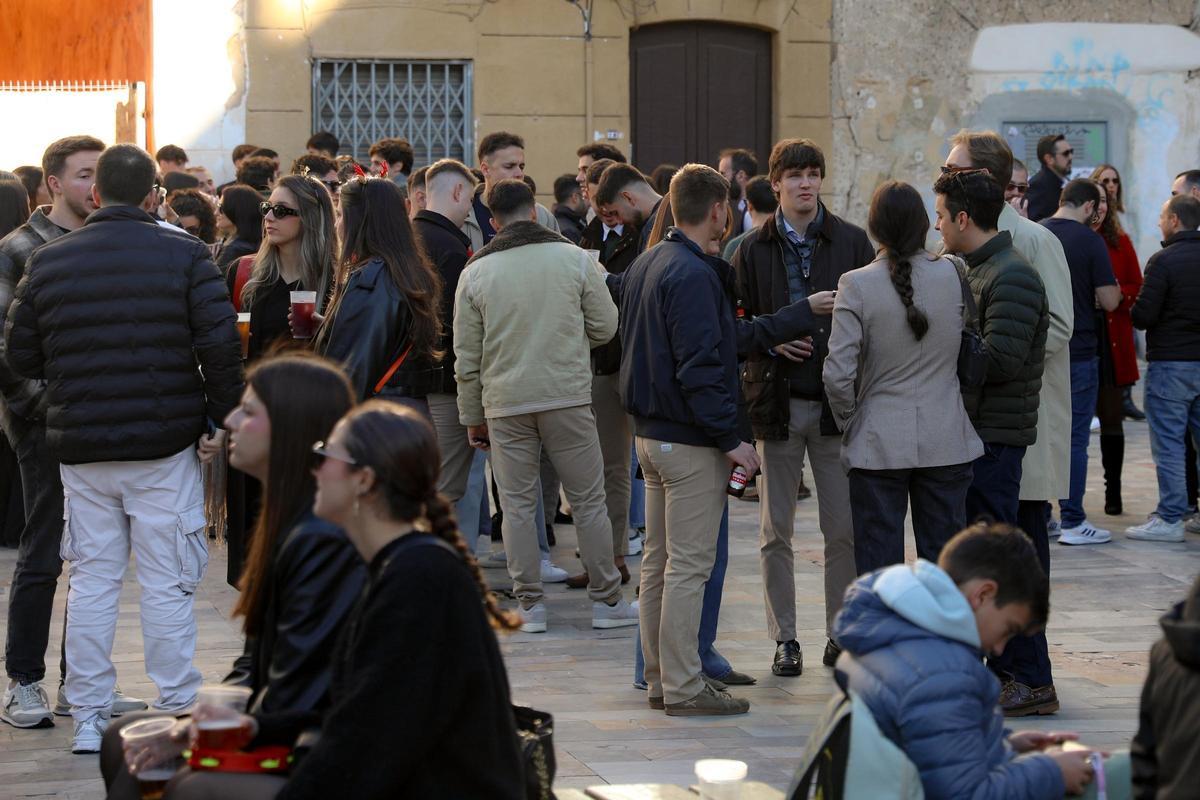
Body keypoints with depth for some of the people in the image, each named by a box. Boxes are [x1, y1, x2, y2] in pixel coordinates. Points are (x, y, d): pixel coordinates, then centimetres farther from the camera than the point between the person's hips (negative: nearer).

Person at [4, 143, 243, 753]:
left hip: (80, 446, 3)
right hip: (165, 442, -2)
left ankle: (88, 719, 11)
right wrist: (221, 418, -1)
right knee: (167, 584, 2)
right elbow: (221, 343, -12)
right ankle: (178, 716, 4)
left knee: (92, 579, 10)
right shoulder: (183, 254, -5)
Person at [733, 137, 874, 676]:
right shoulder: (752, 251, 4)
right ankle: (784, 639, 15)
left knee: (844, 529, 2)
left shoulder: (852, 243, 3)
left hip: (836, 402, 0)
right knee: (776, 531, 5)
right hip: (777, 402, 1)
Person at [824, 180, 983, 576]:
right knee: (944, 559, 11)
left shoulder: (857, 284, -12)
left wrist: (849, 422, 1)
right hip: (946, 444, 2)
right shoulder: (952, 275, -4)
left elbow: (838, 374, -15)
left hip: (878, 445, -2)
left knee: (878, 563, 5)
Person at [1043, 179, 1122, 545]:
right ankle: (1072, 521, 1)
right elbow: (1109, 301, -11)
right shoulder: (1089, 241, -11)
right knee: (1074, 439, 0)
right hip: (1079, 352, -5)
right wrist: (1114, 288, 10)